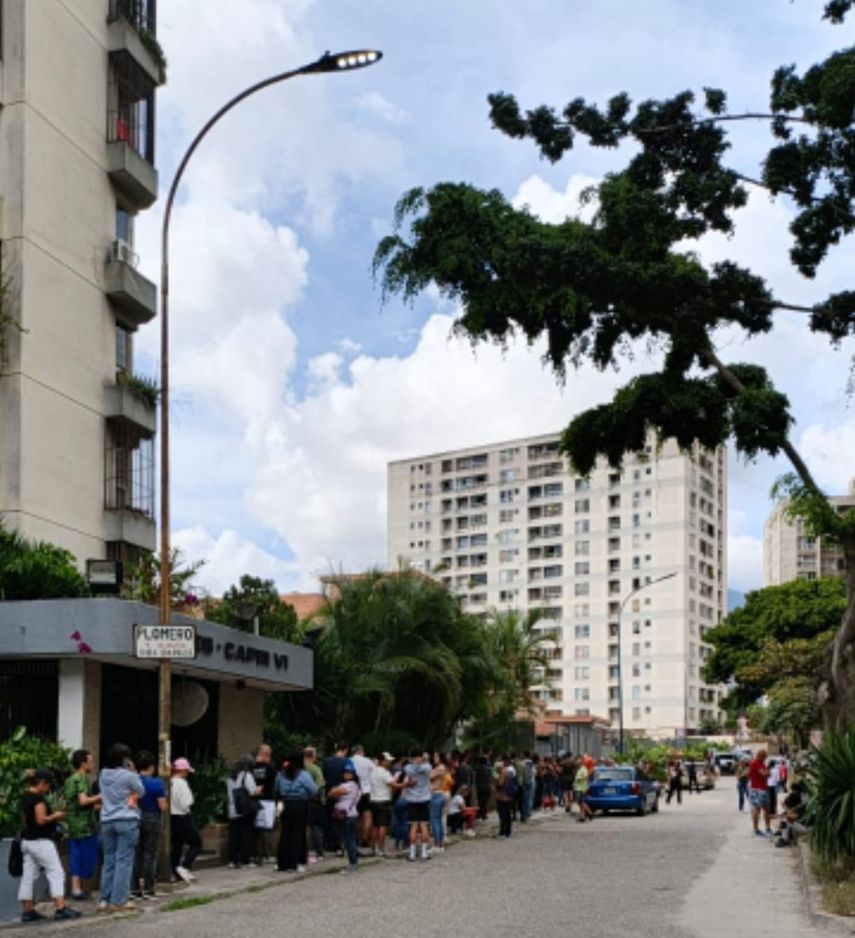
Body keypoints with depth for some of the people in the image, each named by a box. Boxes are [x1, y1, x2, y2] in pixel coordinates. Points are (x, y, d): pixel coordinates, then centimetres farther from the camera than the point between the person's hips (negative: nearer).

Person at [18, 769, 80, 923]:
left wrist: (51, 817, 16)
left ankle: (27, 910, 10)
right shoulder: (38, 798, -16)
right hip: (41, 841, -9)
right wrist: (55, 816, -7)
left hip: (27, 840, 9)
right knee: (56, 873, -7)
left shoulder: (25, 797, 12)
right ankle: (60, 908, -13)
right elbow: (41, 820, -23)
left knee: (28, 876, 8)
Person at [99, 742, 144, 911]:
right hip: (127, 820, -6)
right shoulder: (128, 775, -12)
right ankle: (119, 900, -2)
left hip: (107, 821, 6)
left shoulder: (103, 775, 5)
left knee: (109, 860, 12)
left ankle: (105, 899, 13)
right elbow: (141, 791, 2)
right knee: (124, 861, -1)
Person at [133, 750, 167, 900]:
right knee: (150, 855, 4)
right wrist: (166, 804, 8)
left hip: (136, 819, 4)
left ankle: (135, 889, 13)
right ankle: (149, 889, 6)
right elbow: (163, 807, -13)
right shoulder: (156, 783, -13)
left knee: (136, 855, 11)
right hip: (152, 820, -4)